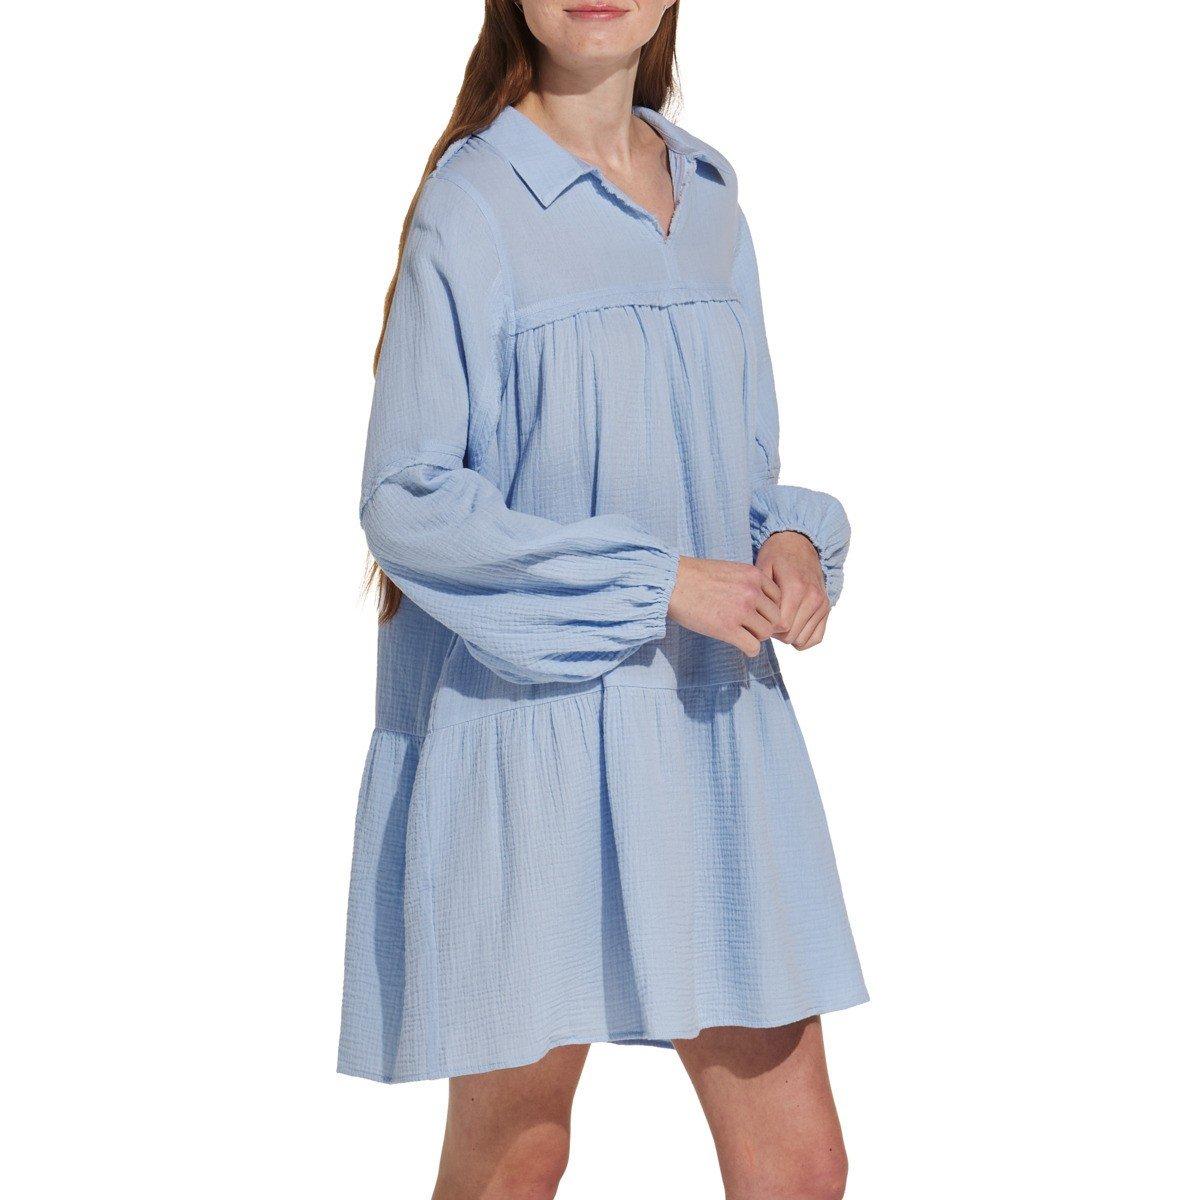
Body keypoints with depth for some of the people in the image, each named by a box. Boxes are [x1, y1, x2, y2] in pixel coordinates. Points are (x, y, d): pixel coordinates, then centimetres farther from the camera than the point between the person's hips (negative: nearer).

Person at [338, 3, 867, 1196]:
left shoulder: (708, 201, 11)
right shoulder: (474, 205, -8)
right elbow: (409, 504, -12)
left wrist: (795, 542, -4)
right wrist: (655, 581, -16)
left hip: (709, 718, 6)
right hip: (528, 713, -5)